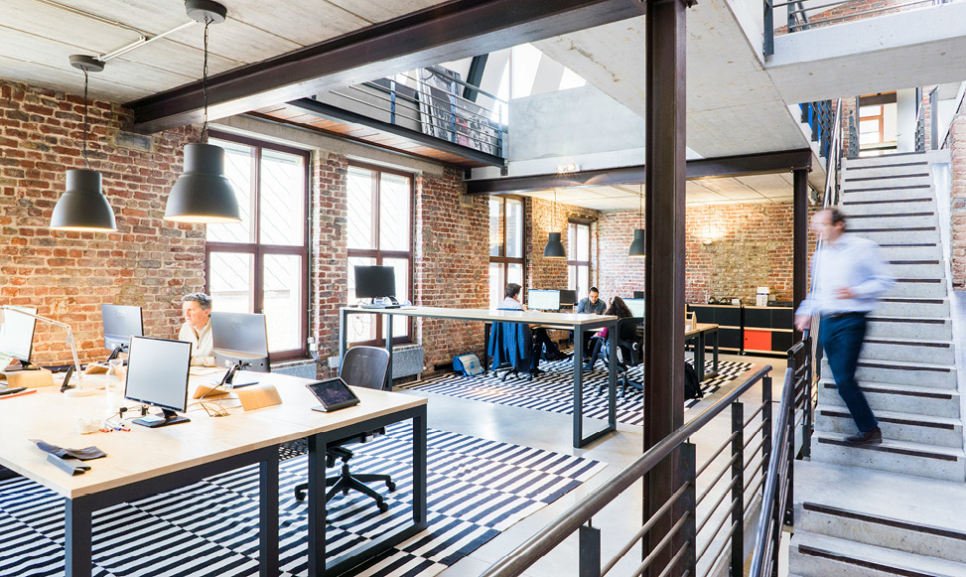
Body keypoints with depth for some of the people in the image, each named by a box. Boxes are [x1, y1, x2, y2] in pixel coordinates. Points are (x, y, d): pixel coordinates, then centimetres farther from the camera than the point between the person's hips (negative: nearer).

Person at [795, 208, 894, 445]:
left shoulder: (862, 247, -4)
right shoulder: (819, 255, 15)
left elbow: (884, 280, -6)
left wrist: (855, 292, -18)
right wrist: (806, 312, 13)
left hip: (850, 321, -7)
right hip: (827, 322, 7)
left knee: (843, 378, -10)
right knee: (841, 379, 7)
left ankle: (869, 429, 7)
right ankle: (869, 429, 19)